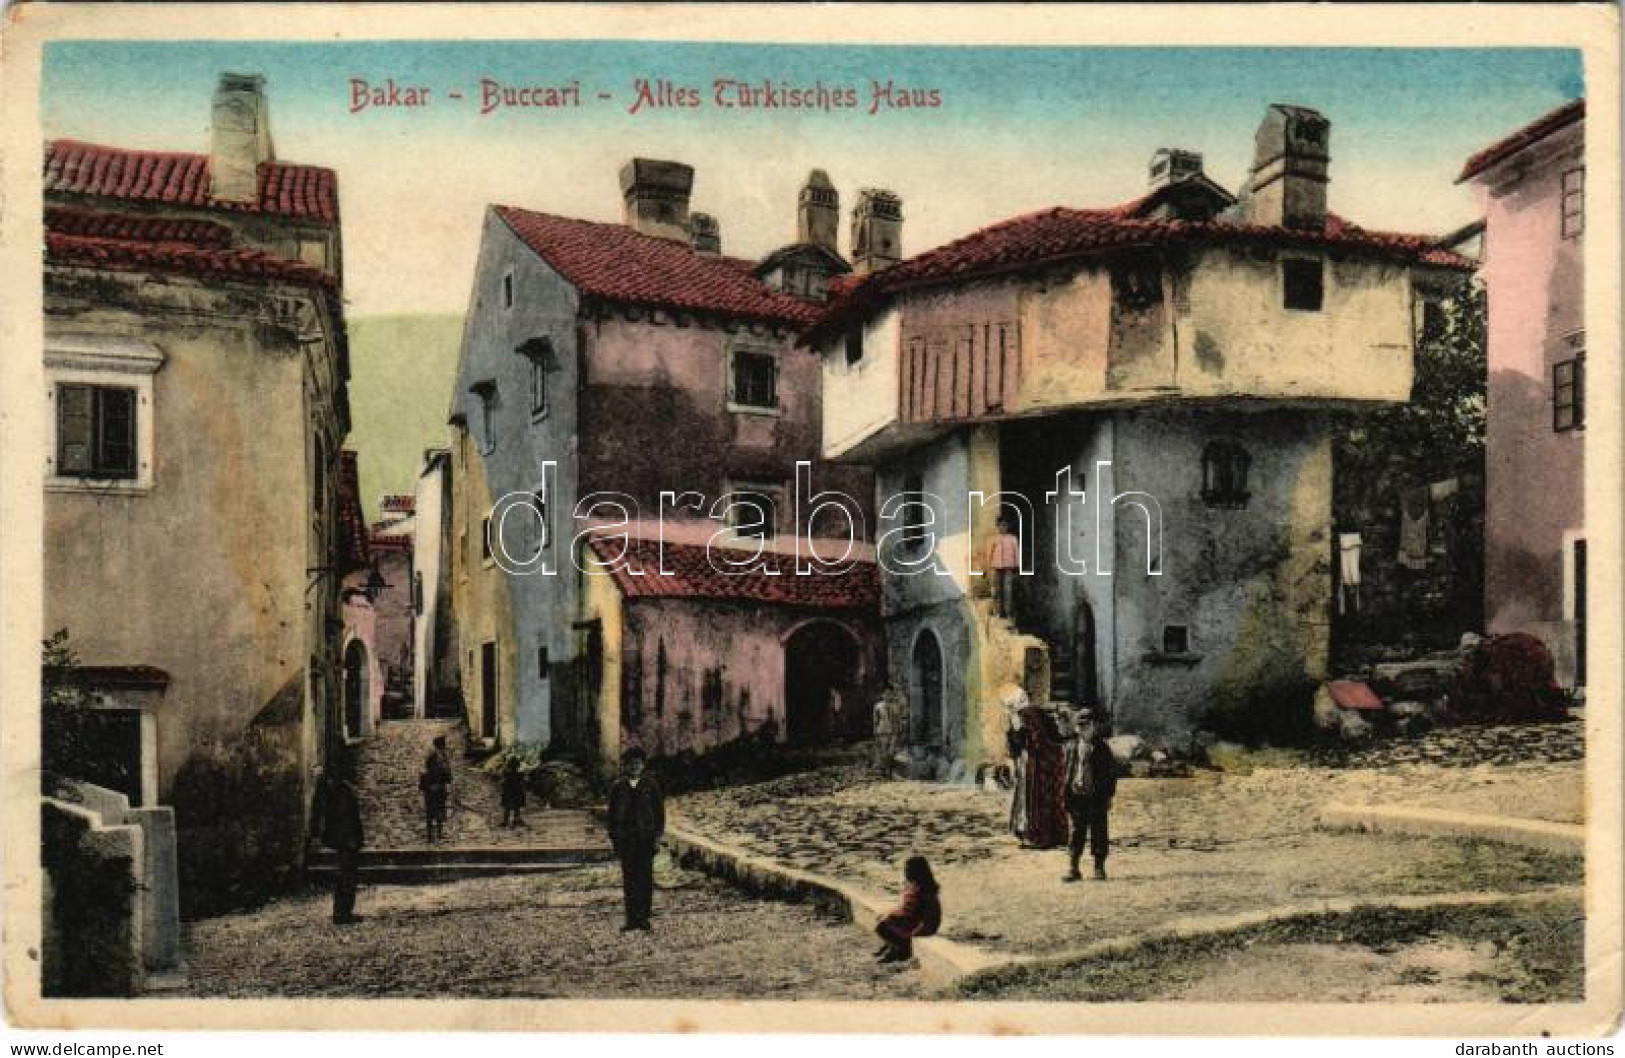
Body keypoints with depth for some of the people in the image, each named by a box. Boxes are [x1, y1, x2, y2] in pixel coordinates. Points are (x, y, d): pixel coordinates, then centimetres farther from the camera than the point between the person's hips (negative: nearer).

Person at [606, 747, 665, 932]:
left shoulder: (651, 786, 3)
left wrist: (658, 836, -3)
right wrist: (614, 839, 5)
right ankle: (631, 919, 7)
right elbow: (612, 814, 9)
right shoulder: (617, 787, 6)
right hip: (625, 839, 1)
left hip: (646, 839, -1)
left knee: (646, 877, -1)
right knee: (628, 879, 3)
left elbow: (660, 812, 4)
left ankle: (643, 917, 5)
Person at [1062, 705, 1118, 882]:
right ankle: (1074, 869, 9)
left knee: (1098, 833, 3)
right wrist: (1066, 796, 7)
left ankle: (1099, 868, 13)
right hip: (1077, 796, 2)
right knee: (1076, 833, 5)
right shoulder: (1071, 747, 7)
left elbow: (1111, 774, 2)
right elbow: (1066, 773, 11)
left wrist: (1109, 795, -4)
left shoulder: (1102, 748, 0)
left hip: (1097, 798, -2)